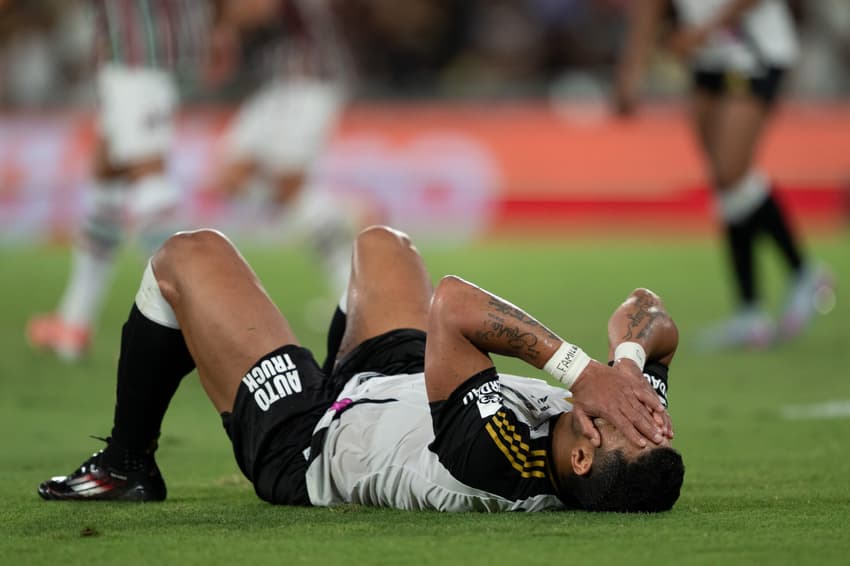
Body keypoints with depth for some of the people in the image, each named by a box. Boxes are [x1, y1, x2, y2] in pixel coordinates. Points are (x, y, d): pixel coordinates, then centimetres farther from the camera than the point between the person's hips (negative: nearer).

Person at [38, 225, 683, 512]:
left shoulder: (495, 461, -49)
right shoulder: (619, 458, -31)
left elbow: (452, 304, -47)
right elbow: (647, 315, -19)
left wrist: (582, 370, -50)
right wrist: (630, 361, -40)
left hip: (302, 444, -6)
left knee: (189, 256, 4)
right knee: (379, 242, 28)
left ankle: (126, 465, 27)